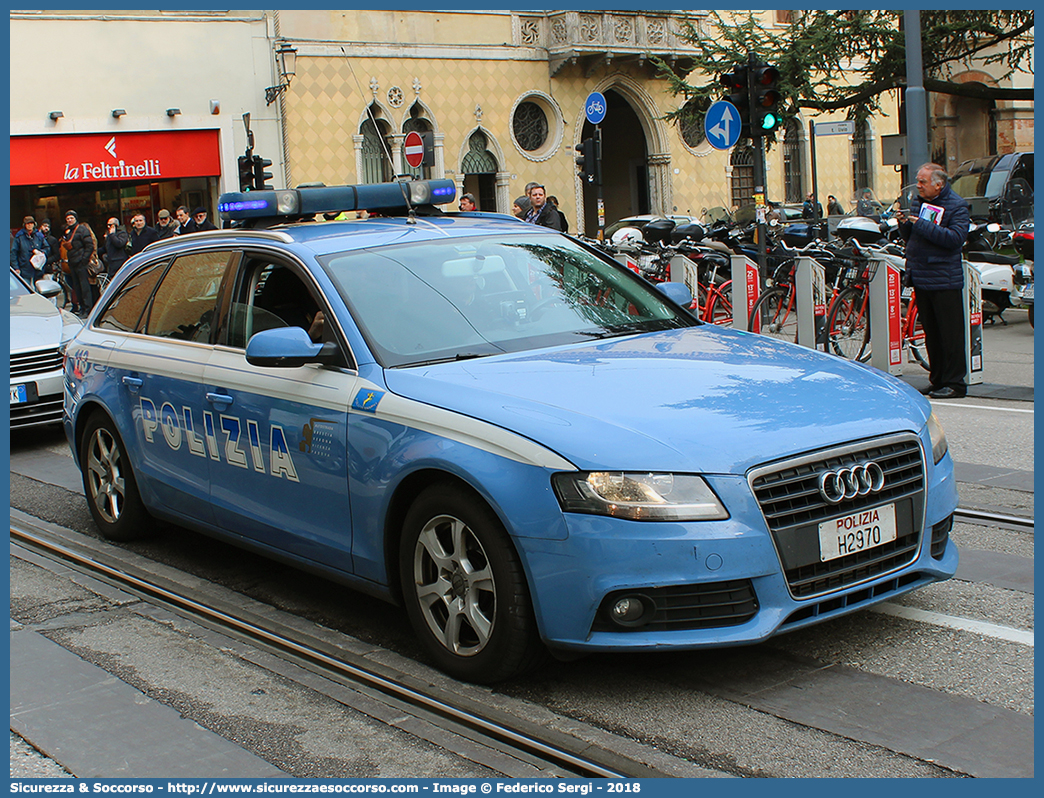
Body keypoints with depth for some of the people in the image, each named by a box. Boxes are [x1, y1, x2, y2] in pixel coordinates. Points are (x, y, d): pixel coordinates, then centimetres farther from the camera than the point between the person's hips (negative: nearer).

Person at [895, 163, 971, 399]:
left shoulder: (956, 205, -8)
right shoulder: (918, 201, 13)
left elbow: (956, 238, -21)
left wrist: (923, 225, -23)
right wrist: (904, 224, -4)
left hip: (944, 280, -7)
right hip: (921, 277, 7)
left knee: (950, 333, -4)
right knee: (931, 333, 13)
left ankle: (954, 383, 1)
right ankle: (937, 379, 21)